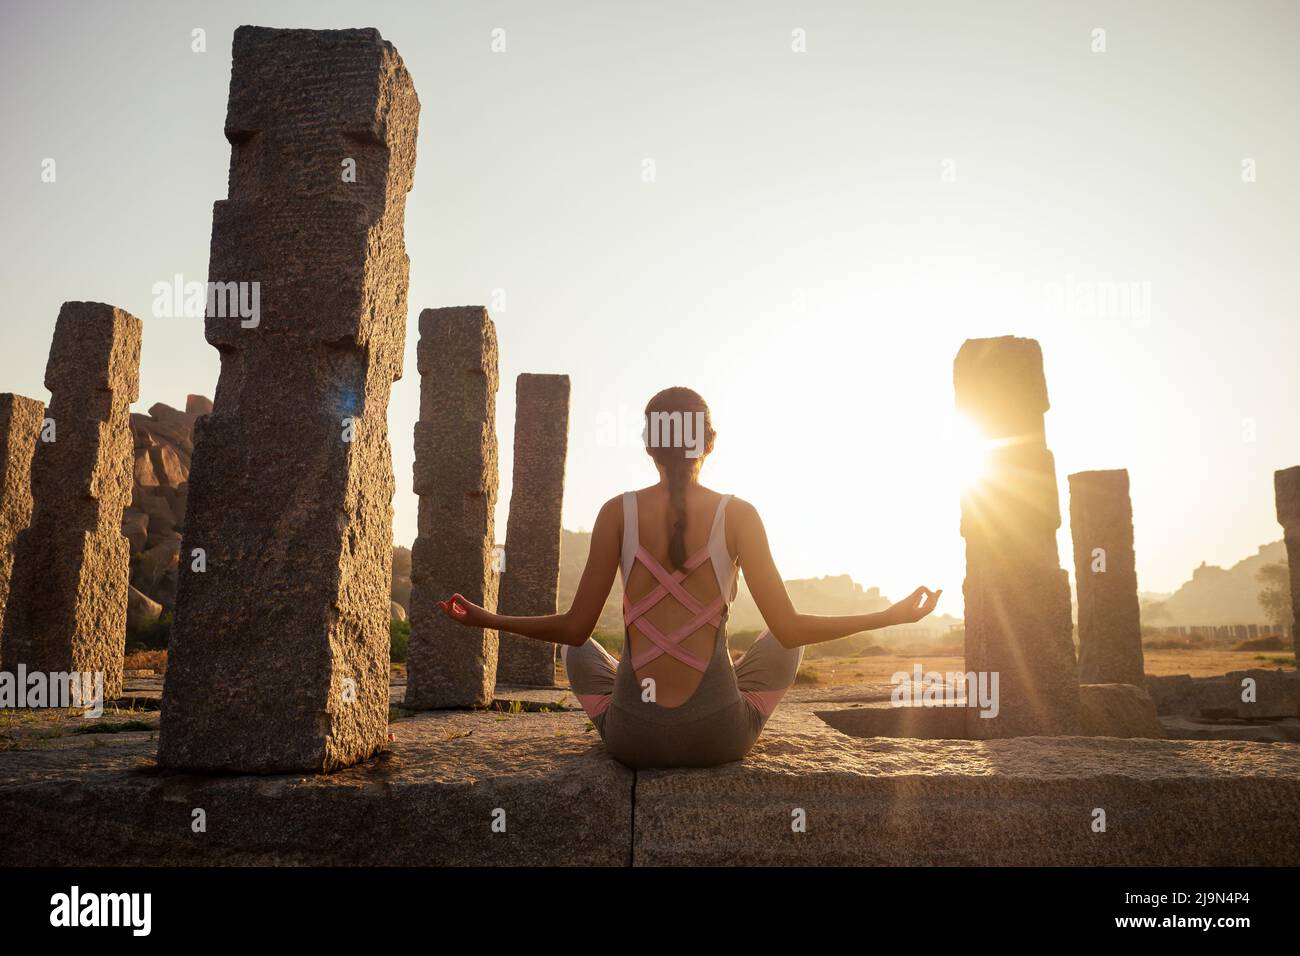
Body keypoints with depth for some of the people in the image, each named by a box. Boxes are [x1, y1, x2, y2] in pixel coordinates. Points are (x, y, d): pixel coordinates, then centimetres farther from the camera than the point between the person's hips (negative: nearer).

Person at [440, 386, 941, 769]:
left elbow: (575, 628, -2)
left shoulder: (617, 513, -4)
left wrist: (486, 619, 14)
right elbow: (789, 629, -8)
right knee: (783, 647, 28)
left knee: (577, 650, 31)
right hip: (718, 737, -1)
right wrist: (893, 615, 4)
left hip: (632, 737, 1)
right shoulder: (737, 514, -6)